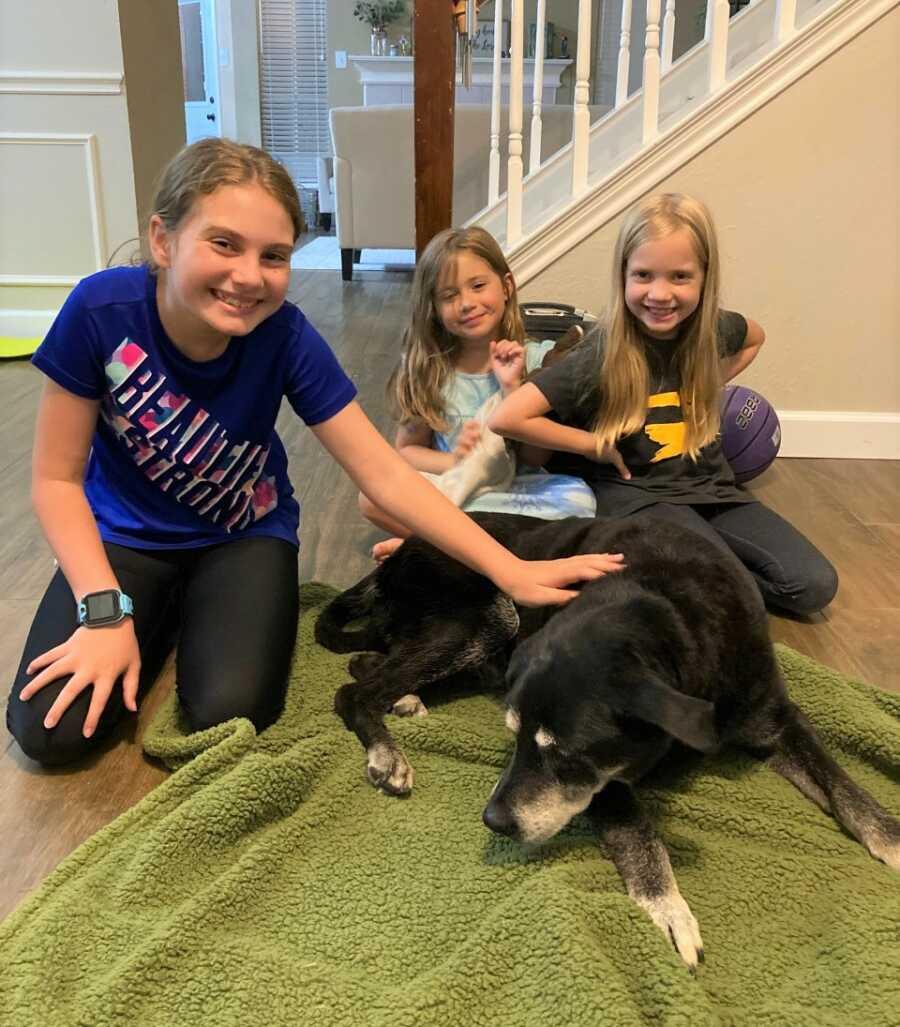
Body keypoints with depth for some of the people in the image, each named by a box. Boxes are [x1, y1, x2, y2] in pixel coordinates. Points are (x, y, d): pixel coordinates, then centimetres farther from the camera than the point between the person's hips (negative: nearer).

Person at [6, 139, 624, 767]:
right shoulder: (101, 310, -26)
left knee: (231, 712, -22)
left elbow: (384, 474, -23)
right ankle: (164, 613, 15)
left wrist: (509, 570, -29)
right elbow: (58, 479, -15)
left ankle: (201, 611, 12)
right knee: (50, 729, -14)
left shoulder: (285, 337, -25)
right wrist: (107, 611, -24)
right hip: (125, 535, 1)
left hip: (244, 533, 0)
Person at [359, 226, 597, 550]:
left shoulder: (538, 359, -3)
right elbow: (405, 449, 4)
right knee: (373, 496, -26)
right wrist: (453, 461, -16)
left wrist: (512, 387, -16)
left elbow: (538, 457, -4)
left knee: (579, 499, -31)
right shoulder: (426, 367, 1)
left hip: (517, 490, 0)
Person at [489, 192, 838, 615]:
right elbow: (506, 418, -27)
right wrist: (596, 444, -16)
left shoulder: (714, 330, -4)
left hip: (709, 486, 5)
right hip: (636, 493, -5)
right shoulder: (603, 357, -20)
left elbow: (754, 338, 23)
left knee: (815, 585, -6)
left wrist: (710, 385, 7)